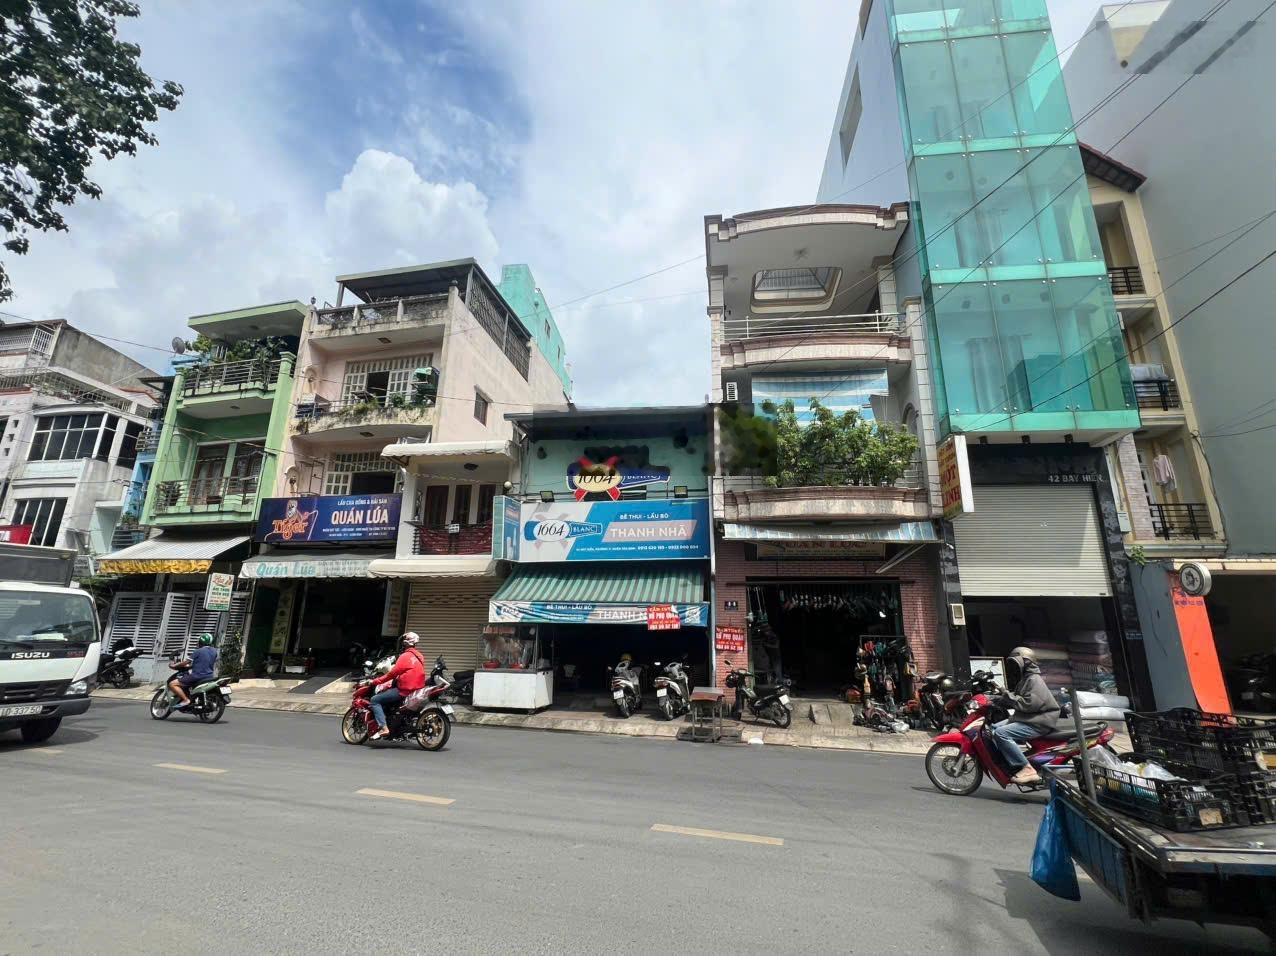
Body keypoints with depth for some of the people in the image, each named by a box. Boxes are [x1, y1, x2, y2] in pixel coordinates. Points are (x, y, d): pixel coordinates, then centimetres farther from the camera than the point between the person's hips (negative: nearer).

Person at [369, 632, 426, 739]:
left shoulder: (405, 656, -12)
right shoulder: (419, 656, 13)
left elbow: (393, 673, -14)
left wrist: (376, 681, -5)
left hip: (405, 690, -9)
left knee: (375, 700, -3)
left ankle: (382, 728, -14)